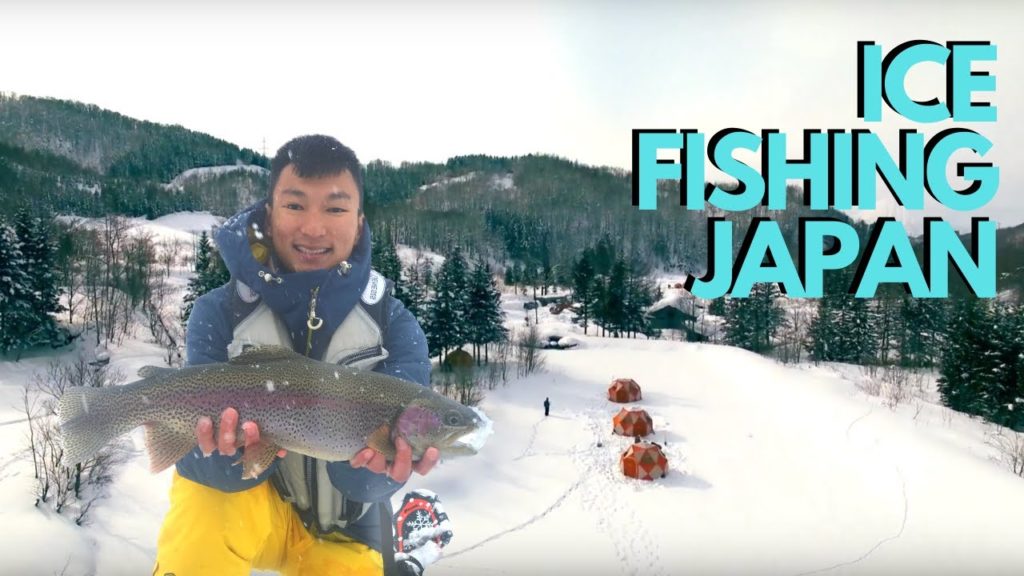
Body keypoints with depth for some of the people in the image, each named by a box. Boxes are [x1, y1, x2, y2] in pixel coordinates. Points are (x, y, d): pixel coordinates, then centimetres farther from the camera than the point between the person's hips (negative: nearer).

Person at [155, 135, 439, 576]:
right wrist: (230, 446, -48)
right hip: (252, 504, -1)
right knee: (204, 505, -32)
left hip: (343, 528, 2)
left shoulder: (395, 327, -18)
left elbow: (362, 481, -24)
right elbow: (206, 466, -24)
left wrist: (373, 460, -48)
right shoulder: (218, 314, -18)